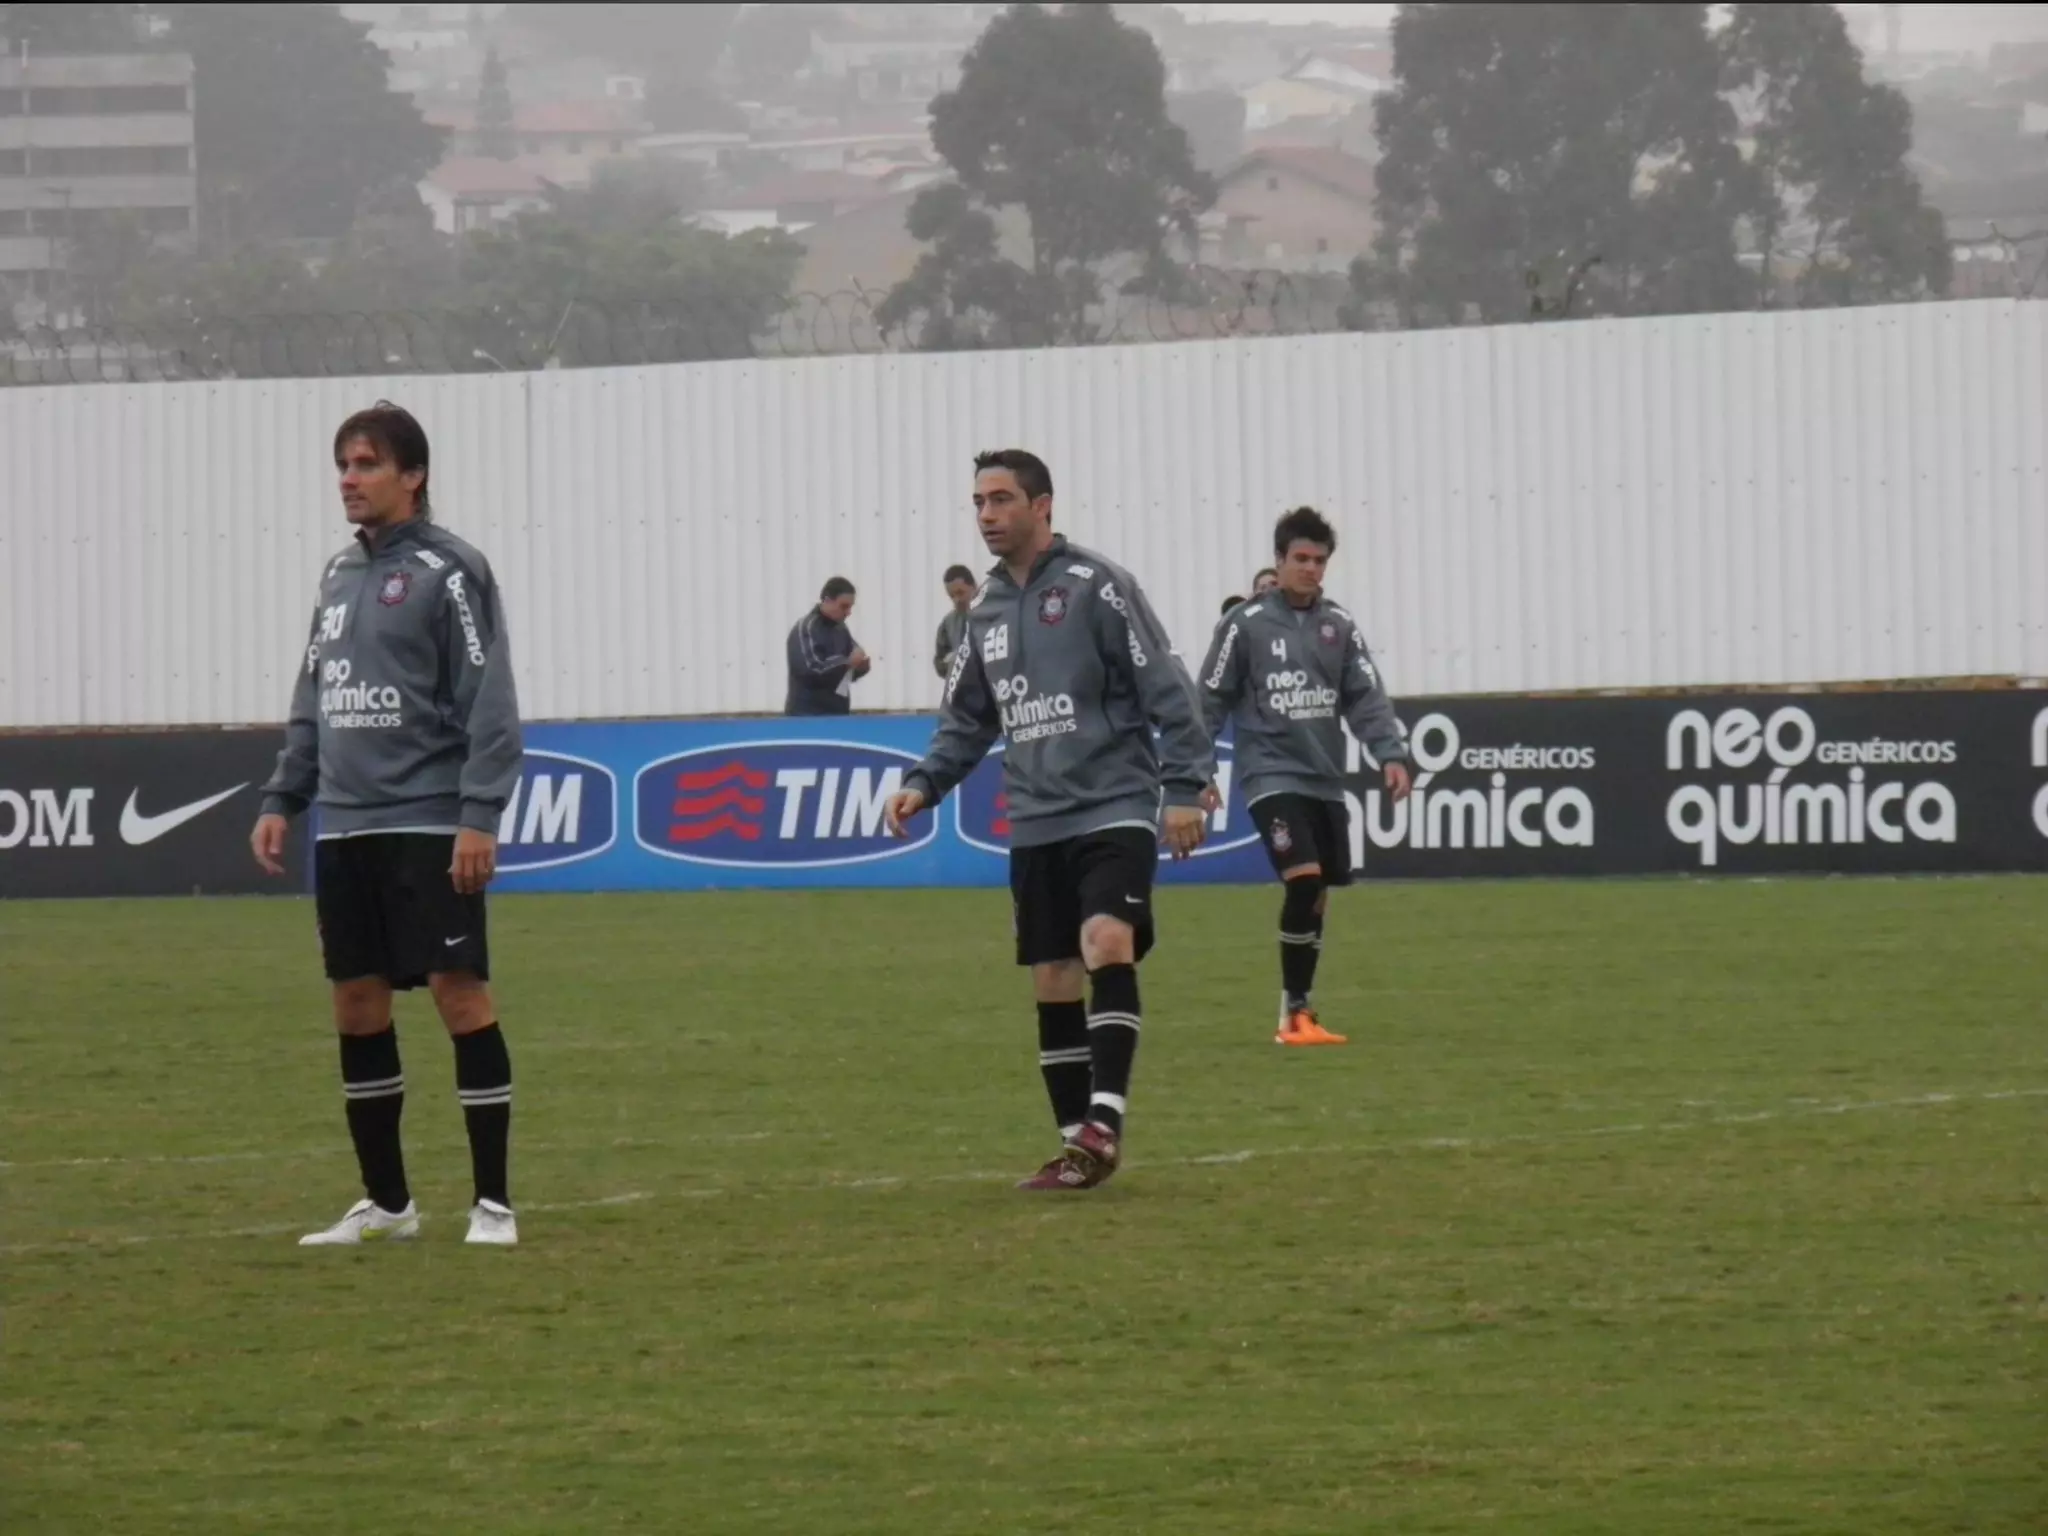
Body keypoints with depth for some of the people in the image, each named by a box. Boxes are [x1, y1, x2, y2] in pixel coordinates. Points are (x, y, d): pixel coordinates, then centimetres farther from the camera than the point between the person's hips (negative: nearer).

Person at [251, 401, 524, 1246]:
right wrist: (282, 799, 13)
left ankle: (493, 1201, -3)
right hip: (345, 828, 7)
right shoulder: (340, 575, 15)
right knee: (357, 1003, 8)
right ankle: (386, 1201, 18)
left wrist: (480, 814, -19)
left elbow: (489, 702, -12)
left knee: (460, 992, -8)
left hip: (428, 824, -7)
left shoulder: (448, 571, -7)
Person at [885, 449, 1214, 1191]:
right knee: (1053, 983, 6)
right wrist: (923, 784, 6)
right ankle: (1077, 1147, 13)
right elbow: (967, 719, 21)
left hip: (1113, 811, -7)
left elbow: (1166, 689, -9)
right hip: (1035, 825, 7)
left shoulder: (1096, 586, -7)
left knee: (1107, 947, -25)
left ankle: (1104, 1120, -27)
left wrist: (1185, 787, -14)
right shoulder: (987, 609, 13)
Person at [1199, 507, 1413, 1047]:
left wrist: (1391, 754, -10)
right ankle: (1294, 1014, -11)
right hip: (1272, 775, -5)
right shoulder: (1245, 624, -4)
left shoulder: (1339, 625, 9)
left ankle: (1301, 1012, 21)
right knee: (1303, 880, -20)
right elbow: (1212, 701, 0)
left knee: (1316, 897, 8)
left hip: (1326, 780, 5)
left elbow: (1365, 697, 4)